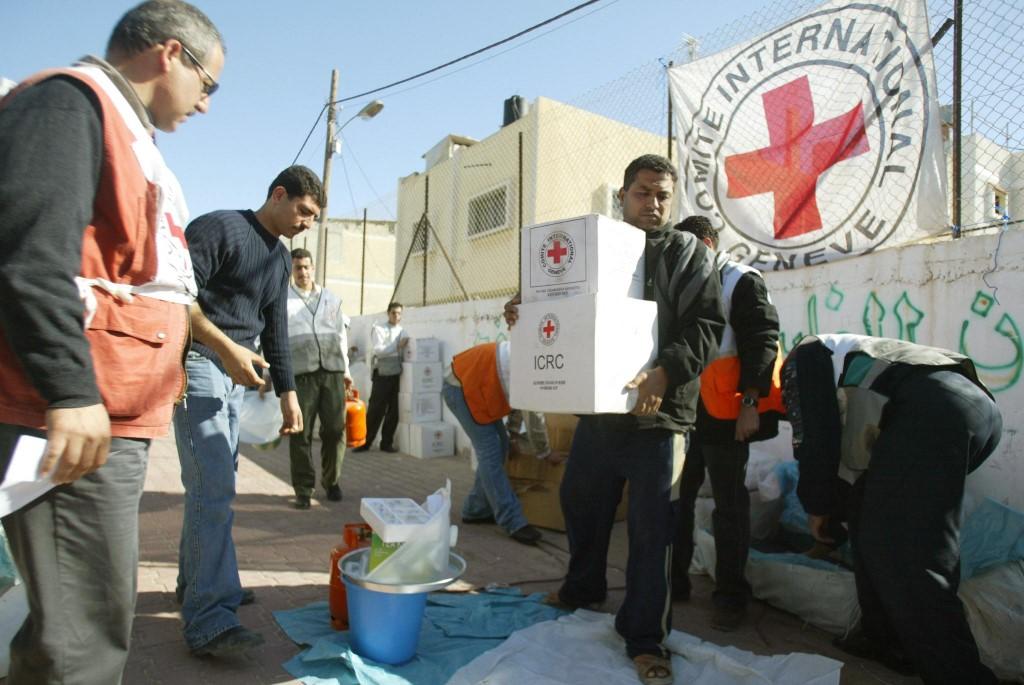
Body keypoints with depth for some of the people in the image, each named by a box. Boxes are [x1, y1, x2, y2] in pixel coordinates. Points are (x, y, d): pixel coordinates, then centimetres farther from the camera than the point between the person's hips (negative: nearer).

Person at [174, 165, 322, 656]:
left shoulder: (280, 258, 18)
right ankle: (209, 619, -13)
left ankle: (196, 582, 26)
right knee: (213, 486, -15)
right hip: (199, 362, -9)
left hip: (234, 373, 9)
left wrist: (287, 392, 17)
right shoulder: (219, 227, -7)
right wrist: (226, 346, -23)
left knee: (214, 482, 12)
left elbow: (275, 331, 20)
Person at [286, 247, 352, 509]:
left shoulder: (331, 298, 19)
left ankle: (331, 481, 20)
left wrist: (345, 370, 18)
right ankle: (303, 488, 10)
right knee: (301, 433, -1)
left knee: (335, 429, 2)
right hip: (300, 372, -2)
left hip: (332, 371, 3)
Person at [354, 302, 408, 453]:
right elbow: (378, 350, -13)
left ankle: (387, 442, 17)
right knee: (375, 410, -1)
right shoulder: (378, 328, 1)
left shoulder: (403, 332, 14)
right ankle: (366, 442, 9)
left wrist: (405, 347, -10)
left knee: (394, 410, 7)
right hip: (382, 374, -4)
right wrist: (397, 346, -18)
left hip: (398, 374, 4)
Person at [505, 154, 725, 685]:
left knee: (650, 530, 1)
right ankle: (582, 591, 43)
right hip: (596, 409, 5)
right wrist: (526, 315, -5)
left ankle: (645, 638, 18)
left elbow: (705, 327, -10)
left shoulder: (689, 254, 1)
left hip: (657, 417, -4)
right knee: (581, 505, 18)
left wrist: (664, 373, -26)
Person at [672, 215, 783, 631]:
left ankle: (731, 596, 16)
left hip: (723, 415, -7)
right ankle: (673, 581, 24)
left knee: (729, 506, 4)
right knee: (676, 498, 10)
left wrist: (750, 403, -19)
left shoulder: (742, 282, -5)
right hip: (683, 411, 7)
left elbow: (762, 343, -12)